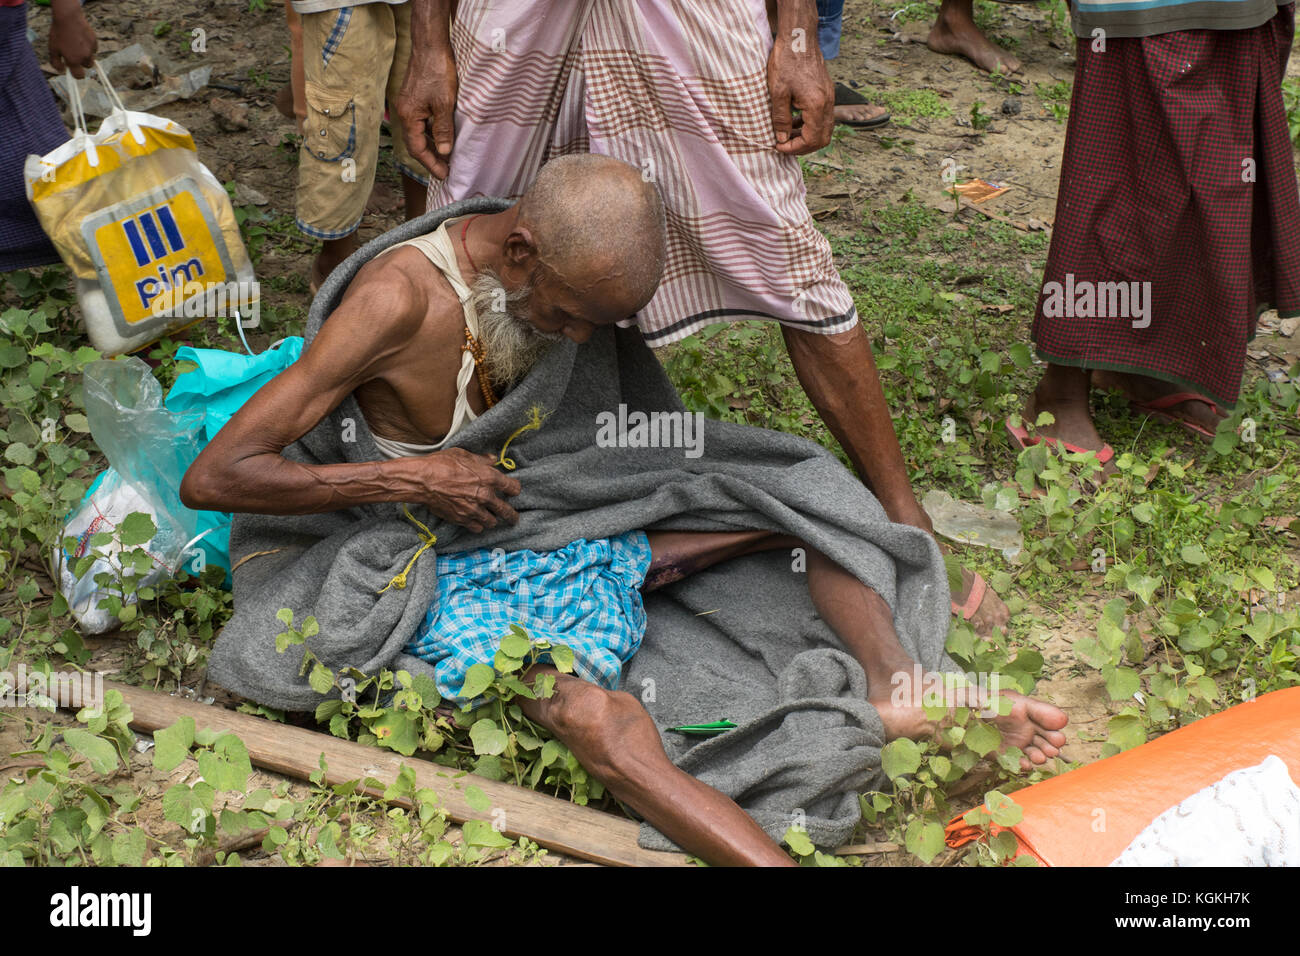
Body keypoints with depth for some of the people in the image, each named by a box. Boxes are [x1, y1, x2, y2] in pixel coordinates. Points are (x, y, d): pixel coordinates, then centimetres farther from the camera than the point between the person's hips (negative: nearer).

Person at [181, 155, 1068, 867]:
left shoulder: (567, 276, -6)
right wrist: (416, 477, -26)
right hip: (461, 574, -7)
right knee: (590, 715, -38)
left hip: (570, 525, 8)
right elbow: (212, 478, -28)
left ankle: (899, 689, -14)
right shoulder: (398, 300, -26)